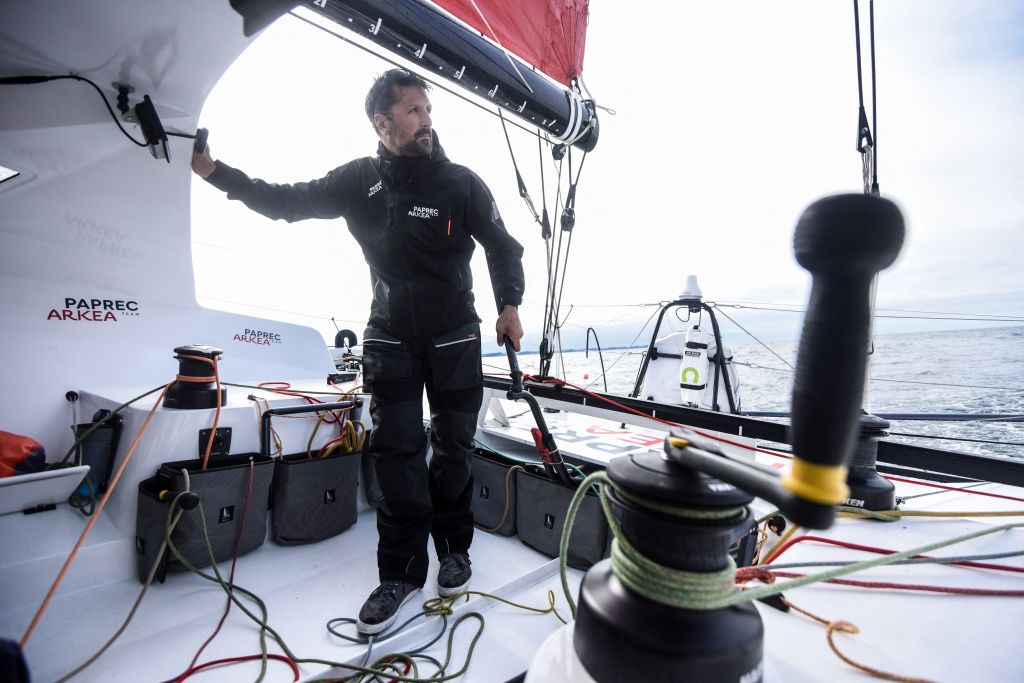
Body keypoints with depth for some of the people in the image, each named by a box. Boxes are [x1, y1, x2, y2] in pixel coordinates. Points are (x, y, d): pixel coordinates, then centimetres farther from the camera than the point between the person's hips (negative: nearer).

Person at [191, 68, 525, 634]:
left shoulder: (461, 182, -5)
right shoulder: (358, 180, 1)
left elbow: (502, 246, 1)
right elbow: (287, 202, 10)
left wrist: (509, 304, -10)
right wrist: (217, 172, 2)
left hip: (454, 336, -1)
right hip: (390, 336, 2)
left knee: (453, 446, 6)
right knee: (395, 450, -1)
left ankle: (454, 549, 27)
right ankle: (401, 571, 13)